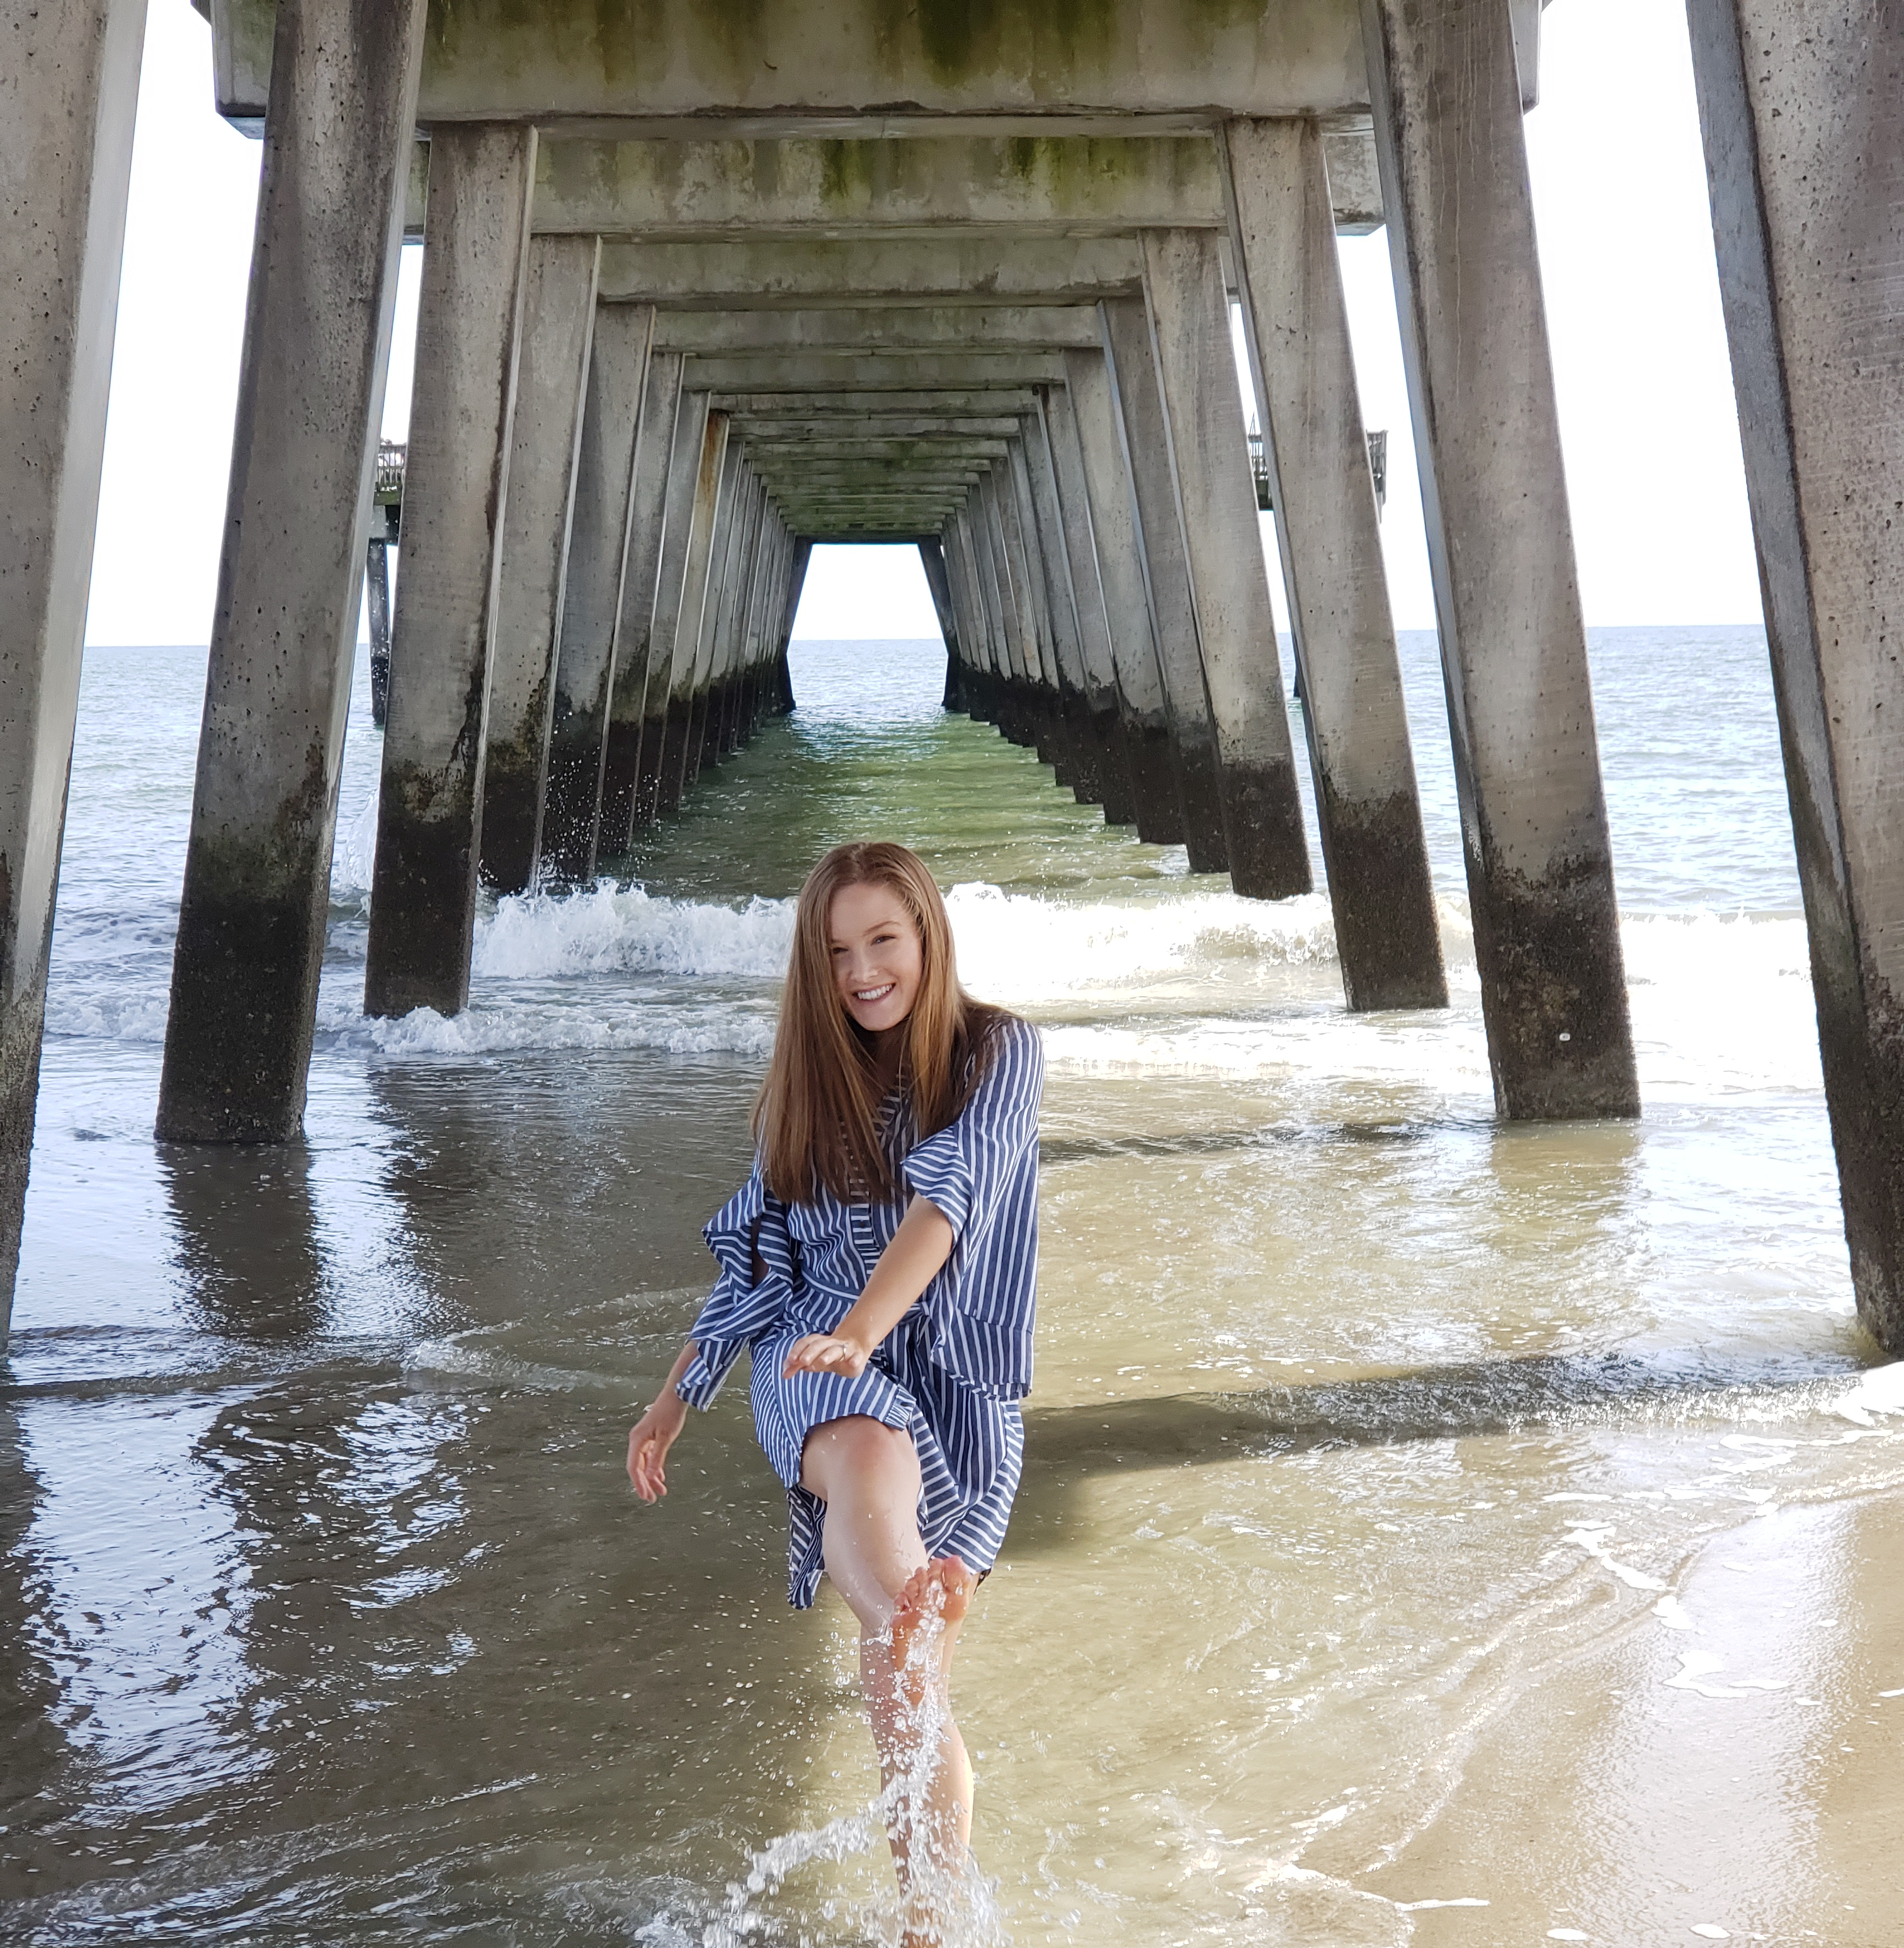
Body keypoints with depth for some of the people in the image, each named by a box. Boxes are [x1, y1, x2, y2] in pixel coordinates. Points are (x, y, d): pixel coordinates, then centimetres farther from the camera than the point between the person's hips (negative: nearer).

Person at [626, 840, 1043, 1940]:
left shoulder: (998, 1052, -1)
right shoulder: (807, 1082, 11)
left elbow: (947, 1200, -18)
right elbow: (757, 1259, 18)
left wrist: (862, 1331, -32)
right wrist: (676, 1400, 19)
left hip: (960, 1376, -2)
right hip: (817, 1369, 2)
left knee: (910, 1685, -4)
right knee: (872, 1457, -37)